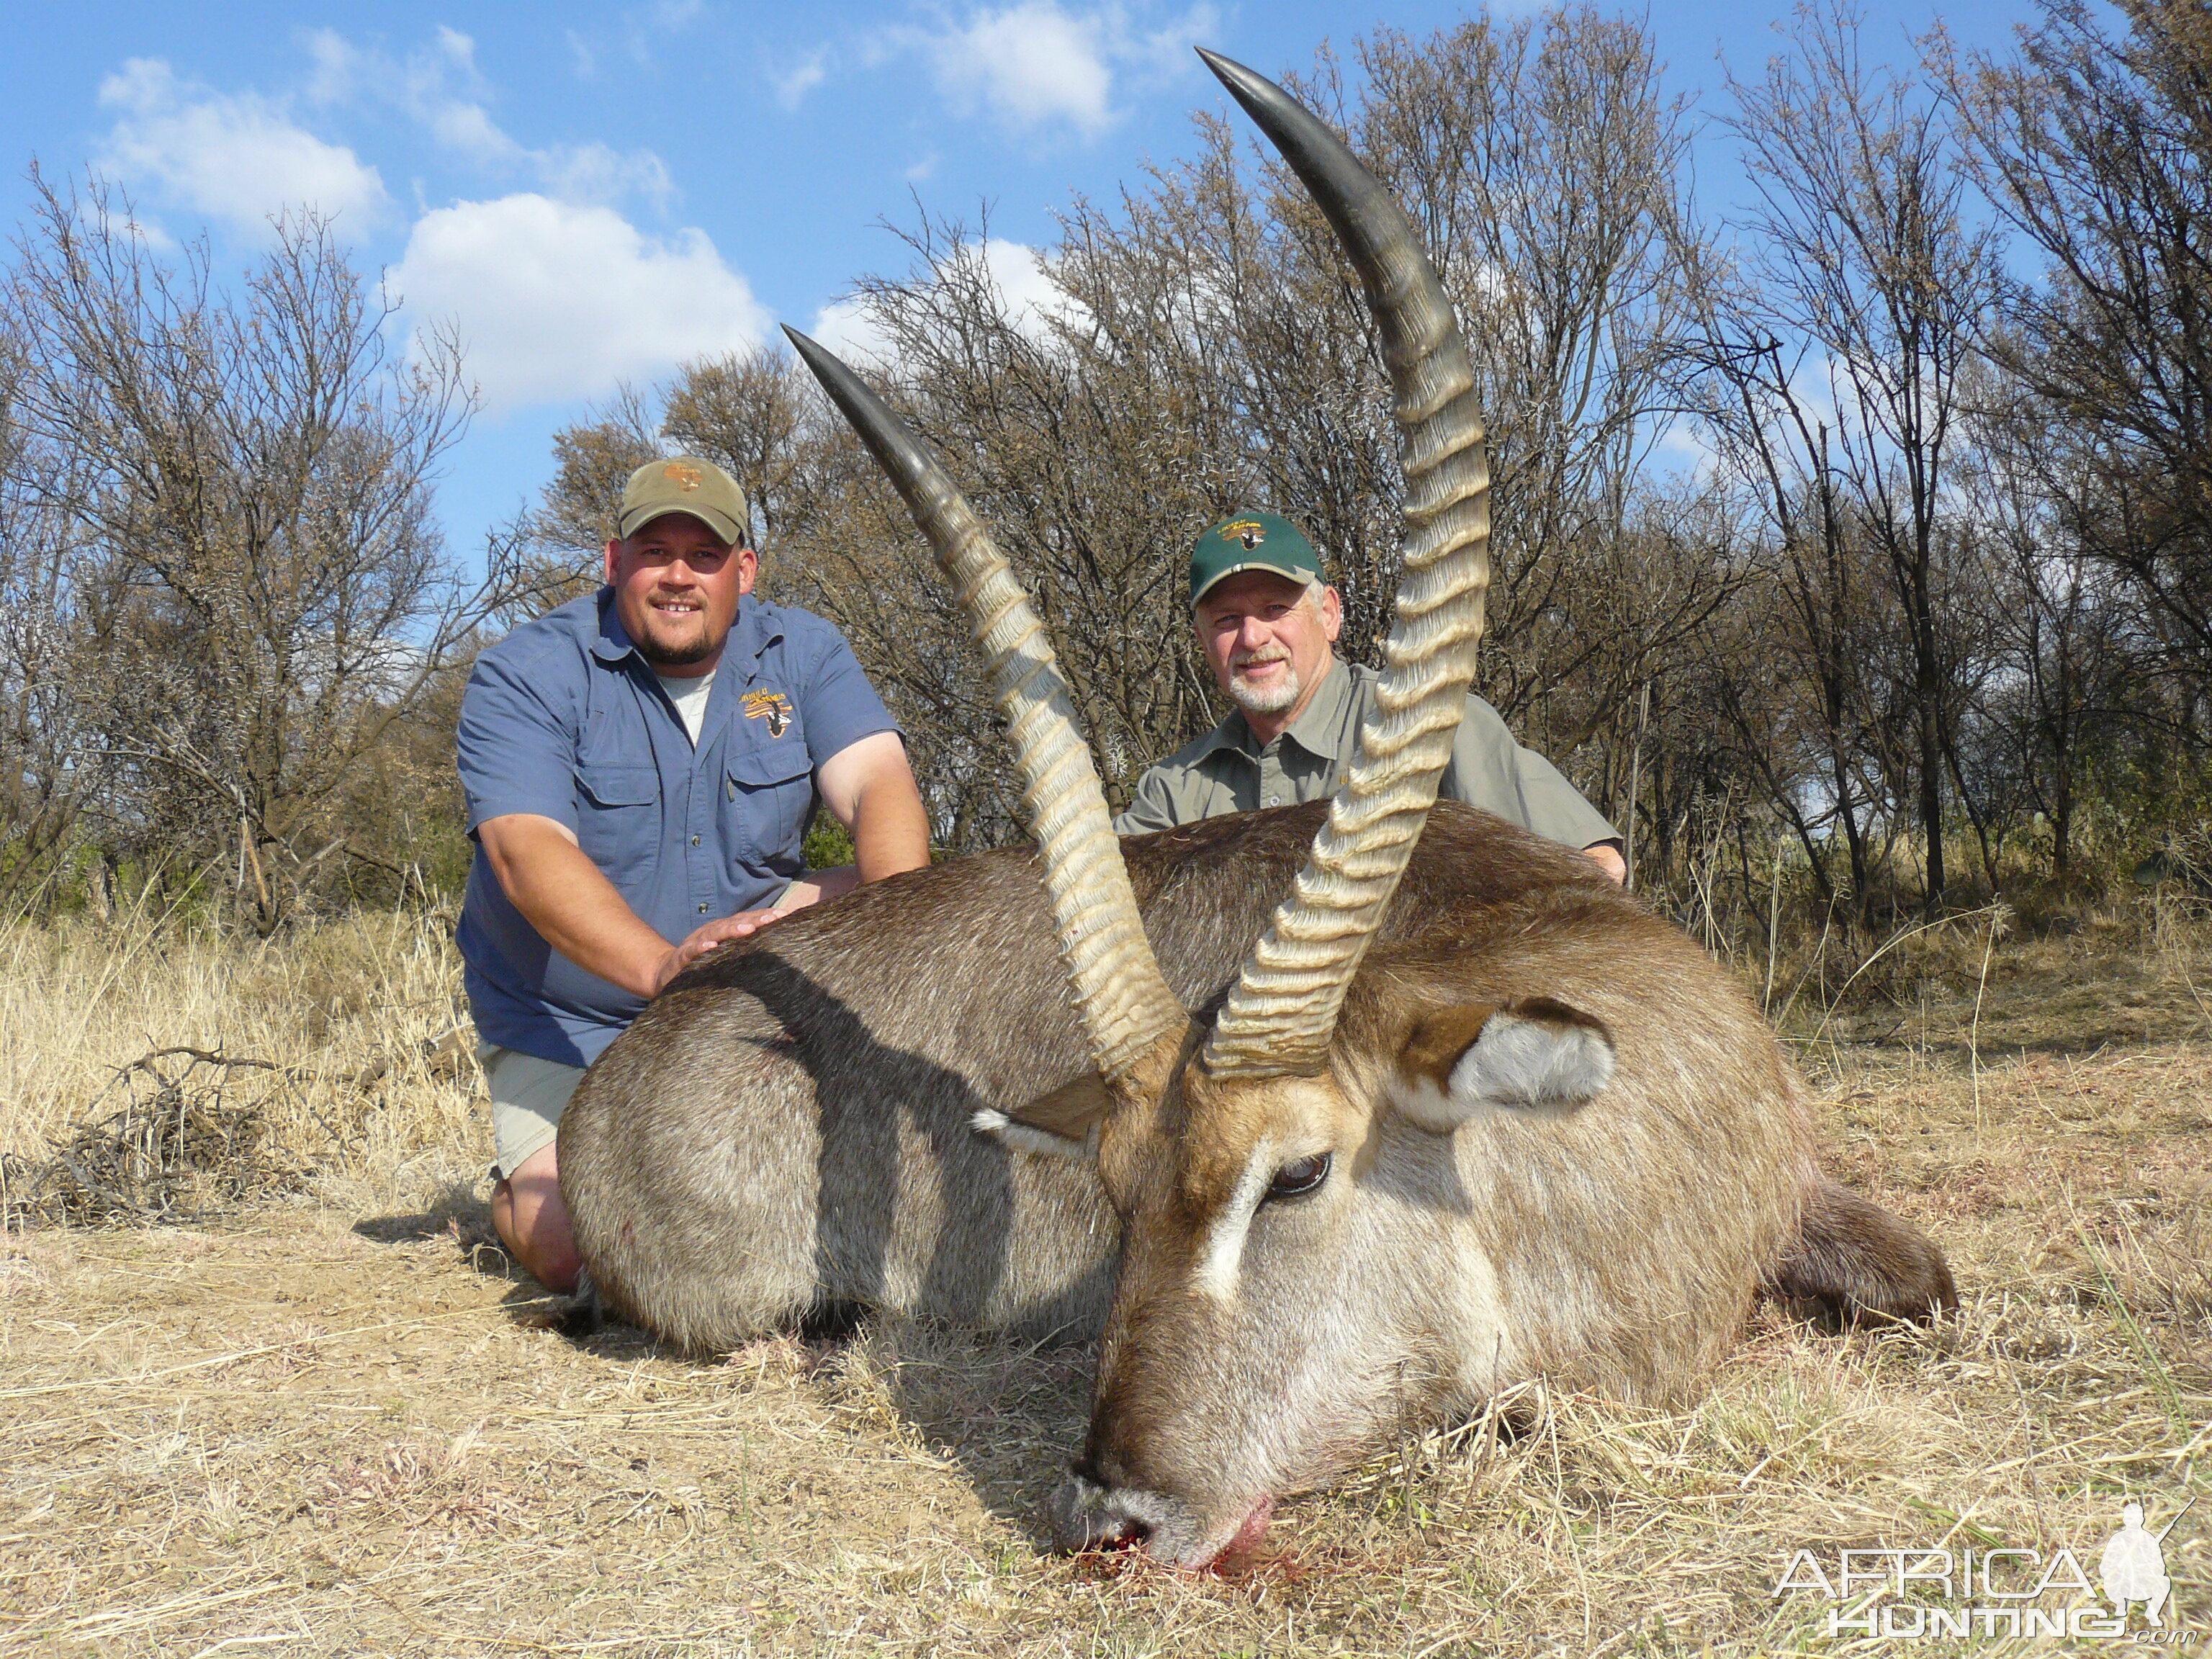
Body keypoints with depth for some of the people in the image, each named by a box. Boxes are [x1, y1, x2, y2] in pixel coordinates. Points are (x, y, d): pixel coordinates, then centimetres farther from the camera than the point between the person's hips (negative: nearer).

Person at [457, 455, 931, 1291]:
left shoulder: (802, 653, -4)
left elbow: (880, 785, -20)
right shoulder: (523, 678, -14)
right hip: (568, 1029, -3)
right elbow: (529, 854, -30)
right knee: (576, 1248, -21)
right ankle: (520, 1182, 16)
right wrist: (665, 965, -48)